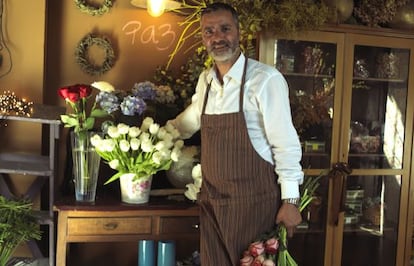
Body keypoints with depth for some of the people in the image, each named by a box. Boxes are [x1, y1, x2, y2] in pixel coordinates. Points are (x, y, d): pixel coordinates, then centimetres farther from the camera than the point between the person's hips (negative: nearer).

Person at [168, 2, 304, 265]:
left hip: (254, 201, -6)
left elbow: (285, 143, -12)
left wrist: (291, 200, -12)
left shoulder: (266, 78, -12)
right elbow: (188, 121, 26)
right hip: (212, 201, 6)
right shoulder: (205, 80, 8)